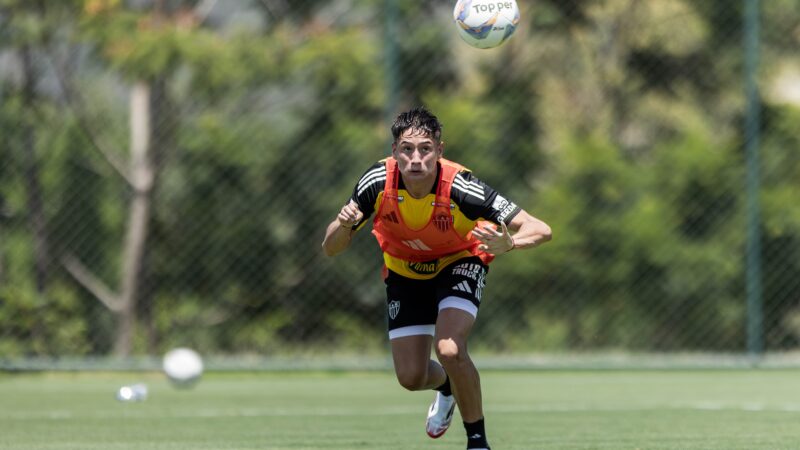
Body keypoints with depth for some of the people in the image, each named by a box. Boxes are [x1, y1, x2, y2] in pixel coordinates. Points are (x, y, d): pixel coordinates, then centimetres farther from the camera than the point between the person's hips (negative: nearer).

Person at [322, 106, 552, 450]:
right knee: (411, 377, 2)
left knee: (449, 349, -28)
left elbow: (540, 230, -36)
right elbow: (330, 249, -18)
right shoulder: (378, 183, -29)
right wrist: (343, 225, -41)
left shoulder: (461, 188, -36)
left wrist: (509, 243, -57)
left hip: (460, 263, -3)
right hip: (405, 272, 3)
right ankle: (446, 387, 41)